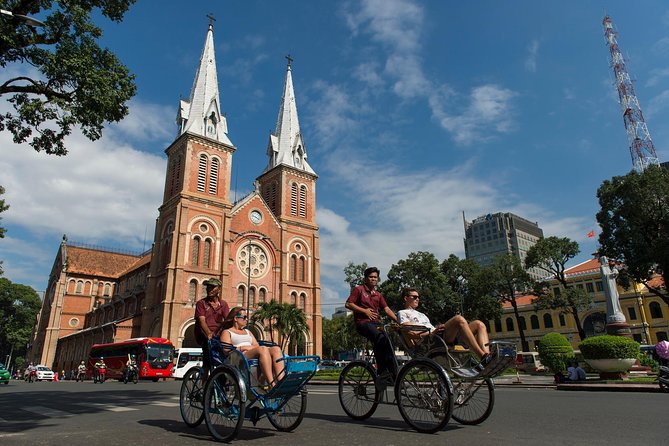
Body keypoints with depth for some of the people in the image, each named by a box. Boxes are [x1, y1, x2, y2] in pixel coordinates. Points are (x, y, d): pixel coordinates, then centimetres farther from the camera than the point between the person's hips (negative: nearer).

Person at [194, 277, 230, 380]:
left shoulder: (223, 304, 13)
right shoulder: (201, 303, 5)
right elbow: (202, 320, -10)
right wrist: (209, 333, -28)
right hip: (204, 335, -3)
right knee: (208, 342, -32)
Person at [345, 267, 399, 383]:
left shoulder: (378, 295, 23)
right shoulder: (358, 289, 6)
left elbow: (387, 309, 14)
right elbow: (348, 304, -3)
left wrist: (399, 321, 0)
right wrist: (364, 310, -9)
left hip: (375, 323, 6)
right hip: (363, 322, -6)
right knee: (382, 338, -30)